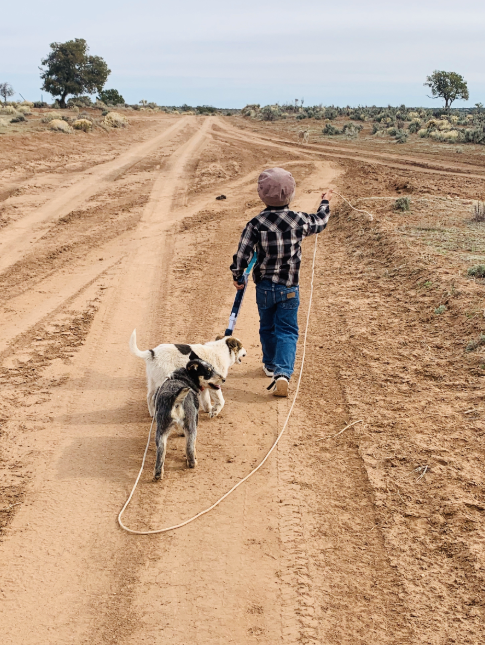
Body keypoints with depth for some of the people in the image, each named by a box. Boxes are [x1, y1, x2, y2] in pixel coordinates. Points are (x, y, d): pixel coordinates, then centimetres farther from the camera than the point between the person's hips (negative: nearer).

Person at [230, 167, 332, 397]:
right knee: (287, 331, 1)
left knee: (267, 327, 21)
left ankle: (270, 364, 39)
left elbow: (243, 253, -9)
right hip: (289, 288, -1)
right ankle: (283, 372, -17)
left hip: (264, 287, 1)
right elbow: (320, 222, 14)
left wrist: (237, 276, 8)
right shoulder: (300, 220, -8)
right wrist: (325, 202, 34)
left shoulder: (256, 223, -12)